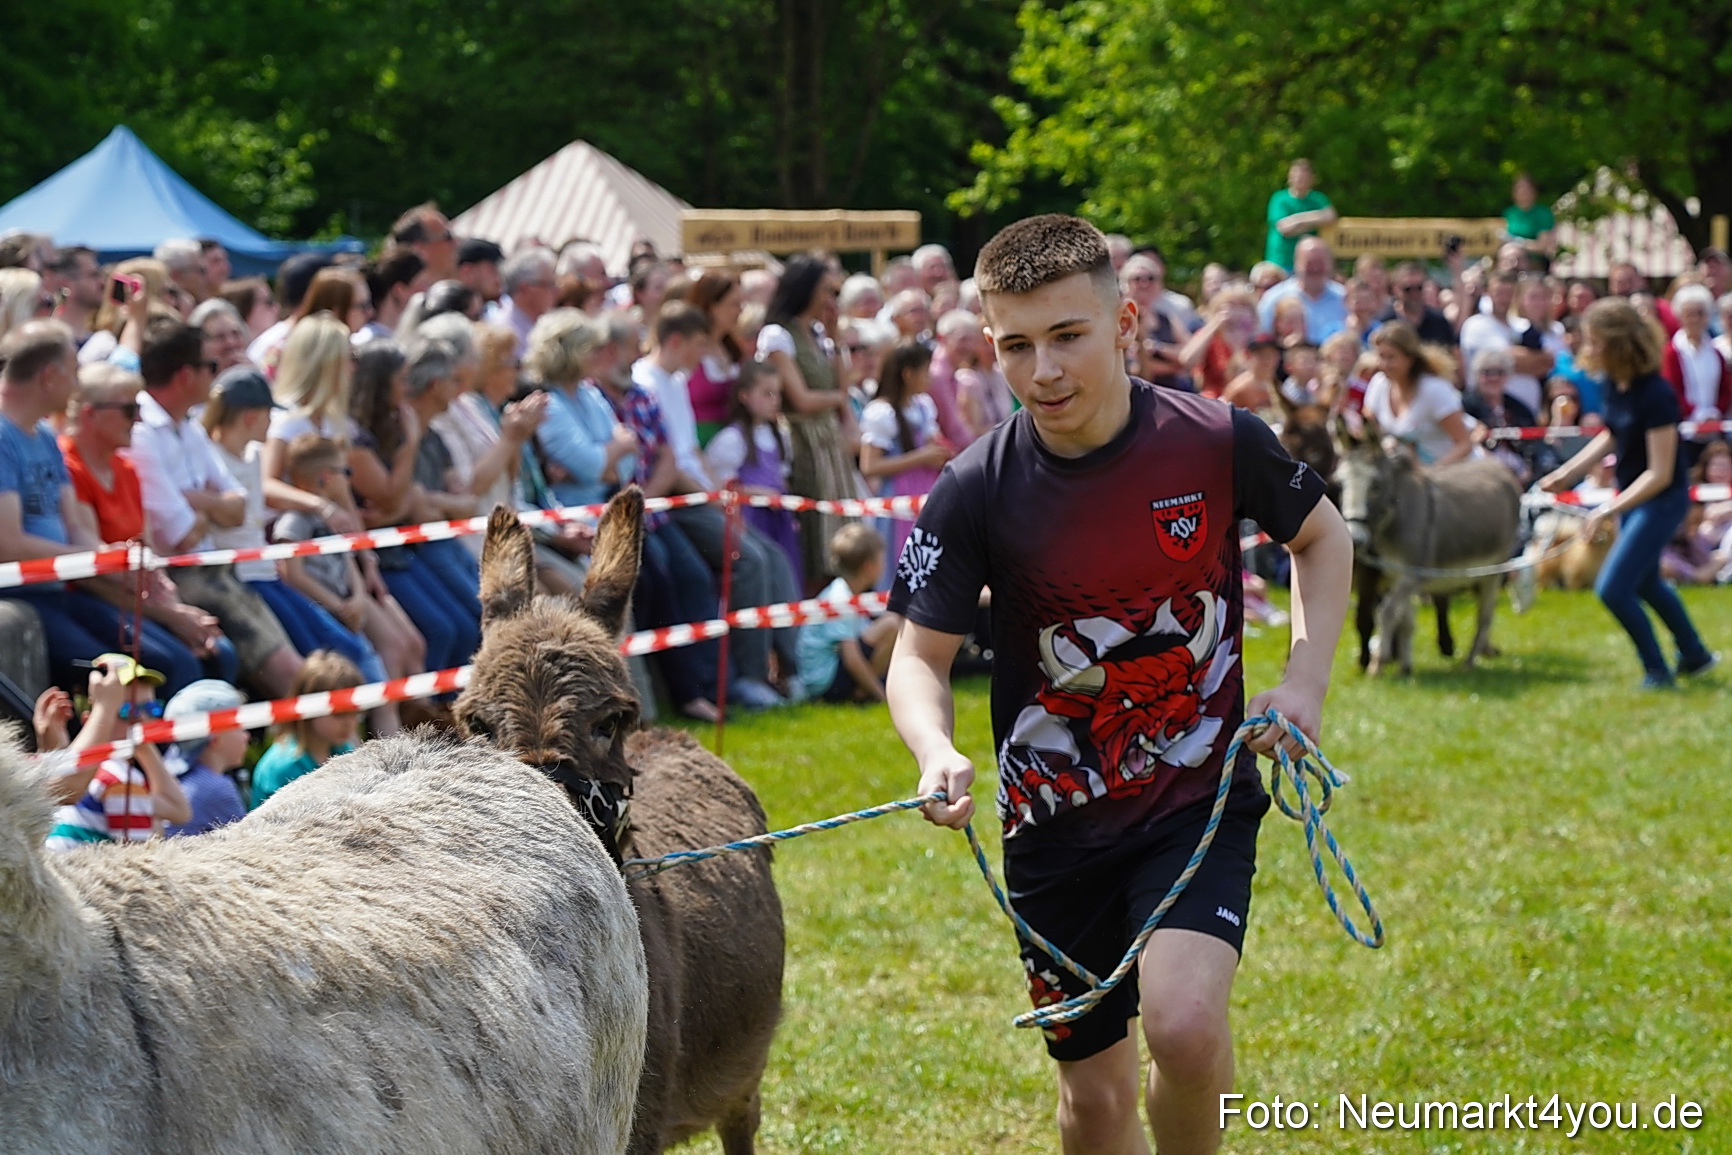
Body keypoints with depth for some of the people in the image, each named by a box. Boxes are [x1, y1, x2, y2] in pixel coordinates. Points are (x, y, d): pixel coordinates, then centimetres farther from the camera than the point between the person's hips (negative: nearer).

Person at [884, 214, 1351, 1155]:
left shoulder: (1218, 442, -11)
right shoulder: (976, 491, -12)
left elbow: (1321, 537, 9)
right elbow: (920, 655, -6)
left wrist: (1306, 680, -4)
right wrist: (936, 752, -27)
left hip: (1201, 796, -1)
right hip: (1056, 823, 1)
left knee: (1183, 1024, -25)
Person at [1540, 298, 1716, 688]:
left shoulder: (1655, 395, -29)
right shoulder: (1616, 386, -4)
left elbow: (1660, 474, -27)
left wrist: (1608, 511, -29)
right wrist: (1567, 473, 6)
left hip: (1662, 500, -9)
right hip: (1632, 495, 9)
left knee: (1613, 588, -11)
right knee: (1644, 582, 24)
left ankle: (1657, 671, 6)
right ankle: (1695, 655, 43)